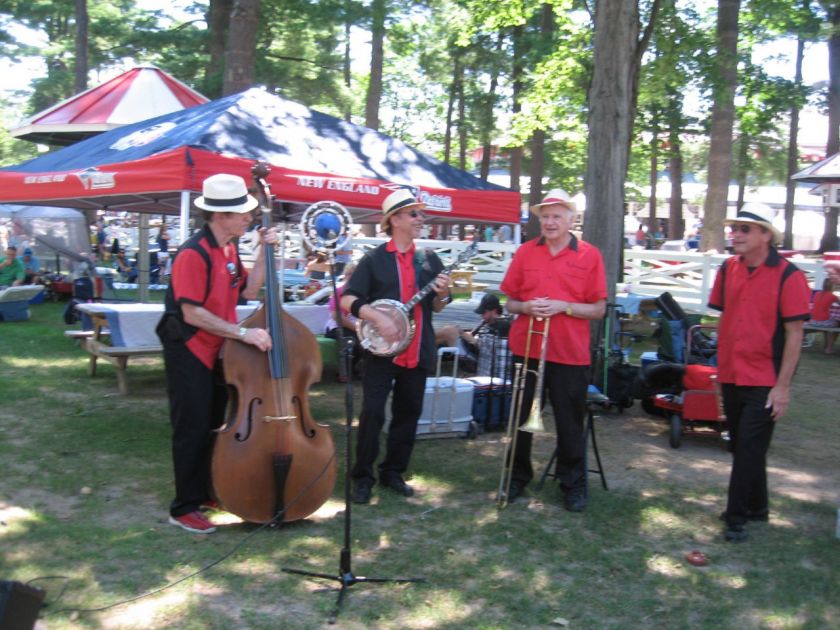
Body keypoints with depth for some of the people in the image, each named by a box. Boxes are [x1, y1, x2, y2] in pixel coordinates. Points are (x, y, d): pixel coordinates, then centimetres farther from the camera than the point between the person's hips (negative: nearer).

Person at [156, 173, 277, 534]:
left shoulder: (228, 249, 5)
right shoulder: (194, 254, -22)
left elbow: (248, 291, 7)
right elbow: (192, 313, -25)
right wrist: (243, 334, -26)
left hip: (215, 350, 9)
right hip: (188, 351, -9)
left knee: (213, 425, 18)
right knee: (192, 430, -3)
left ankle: (205, 493, 32)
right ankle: (184, 508, 8)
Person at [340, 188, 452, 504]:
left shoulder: (430, 259, 8)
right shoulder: (374, 259, -4)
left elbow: (436, 307, 14)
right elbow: (347, 299, -8)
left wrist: (442, 294, -8)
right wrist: (378, 317, -22)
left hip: (418, 351, 4)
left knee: (408, 412, 11)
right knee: (372, 412, -5)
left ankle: (393, 472, 25)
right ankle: (363, 476, 8)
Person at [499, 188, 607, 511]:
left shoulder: (590, 255, -1)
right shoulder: (525, 252, 5)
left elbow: (598, 310, -2)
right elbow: (509, 302, 9)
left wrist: (563, 307, -17)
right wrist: (526, 307, -13)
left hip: (570, 353, -2)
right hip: (526, 348, 2)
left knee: (570, 423, 6)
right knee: (520, 416, 13)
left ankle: (573, 485, 22)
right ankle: (518, 476, 30)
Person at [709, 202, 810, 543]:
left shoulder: (788, 276, -12)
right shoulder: (728, 269, 3)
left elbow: (794, 334, -12)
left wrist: (783, 386, -14)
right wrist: (722, 366, 12)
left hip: (765, 382, -6)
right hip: (731, 376, 6)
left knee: (749, 448, -4)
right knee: (741, 447, 16)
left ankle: (737, 517, 7)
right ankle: (756, 507, 32)